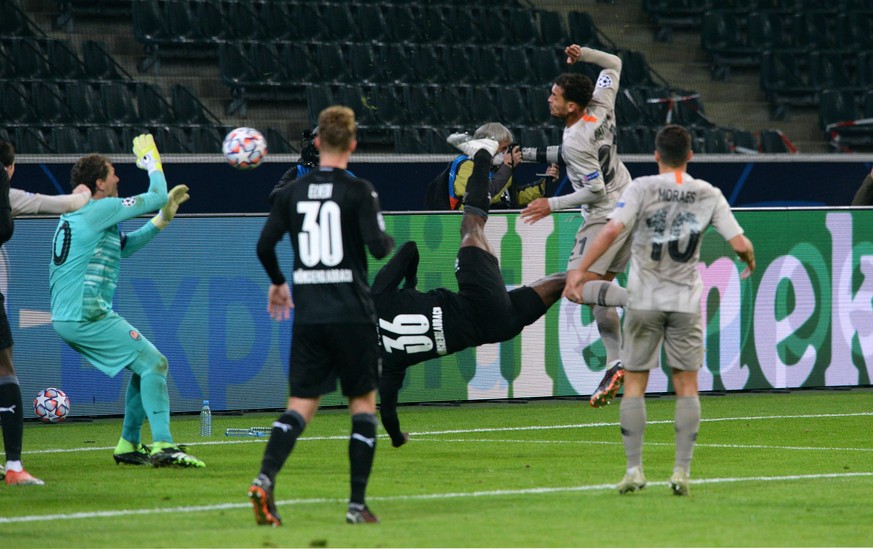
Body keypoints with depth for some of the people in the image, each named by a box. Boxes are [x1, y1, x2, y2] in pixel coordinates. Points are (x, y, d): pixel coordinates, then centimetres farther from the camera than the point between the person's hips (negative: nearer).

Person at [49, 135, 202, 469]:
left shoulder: (75, 213, 19)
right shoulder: (100, 210, -10)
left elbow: (124, 246, 29)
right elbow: (155, 197, -4)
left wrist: (162, 219, 23)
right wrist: (152, 162, 13)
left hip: (67, 319, 10)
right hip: (87, 316, -10)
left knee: (144, 366, 17)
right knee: (153, 364, -12)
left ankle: (128, 445, 17)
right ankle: (162, 446, -22)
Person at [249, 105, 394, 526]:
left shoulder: (291, 192, 5)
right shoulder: (358, 191, -7)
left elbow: (264, 245, 5)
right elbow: (378, 247, -13)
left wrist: (277, 282, 23)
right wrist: (390, 242, 10)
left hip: (308, 316, 3)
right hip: (352, 314, -3)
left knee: (301, 404, 4)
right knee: (363, 403, 8)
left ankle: (265, 479, -20)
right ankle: (357, 503, 3)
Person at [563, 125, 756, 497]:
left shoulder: (642, 188, -6)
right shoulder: (709, 195, 0)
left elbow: (612, 231, -18)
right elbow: (739, 243, -2)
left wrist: (580, 270, -17)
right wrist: (749, 261, 20)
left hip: (644, 301, -1)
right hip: (687, 302, 1)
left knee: (634, 382, 7)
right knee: (686, 386, 7)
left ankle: (634, 469, 1)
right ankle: (682, 471, 0)